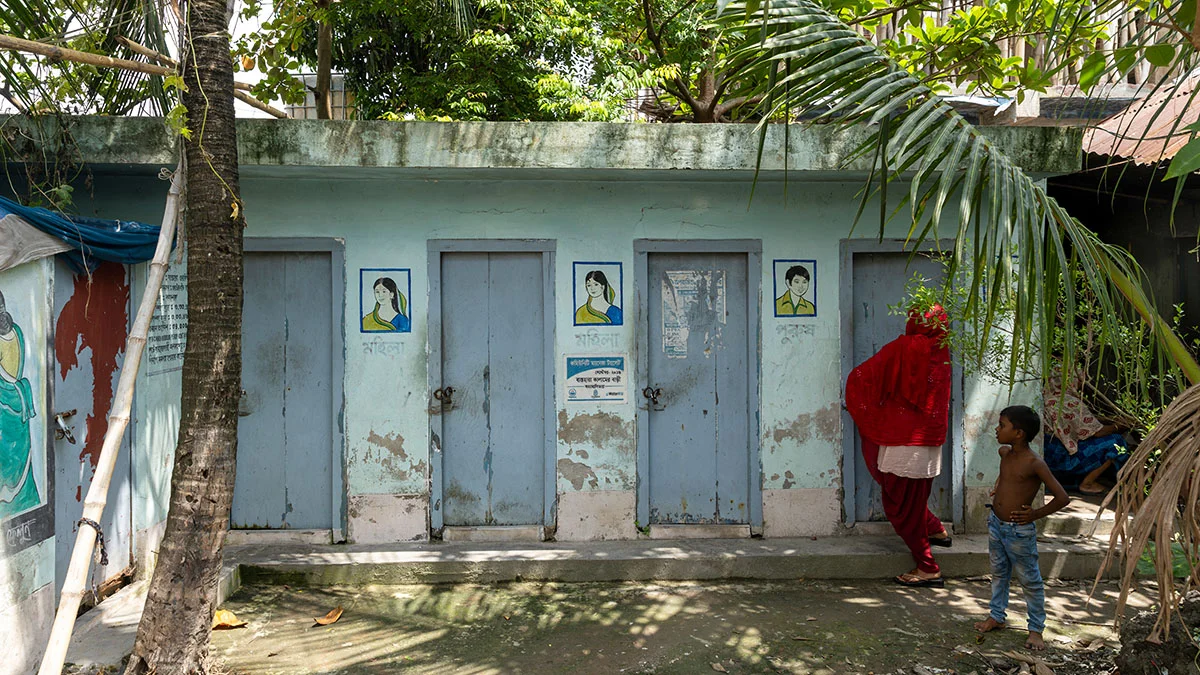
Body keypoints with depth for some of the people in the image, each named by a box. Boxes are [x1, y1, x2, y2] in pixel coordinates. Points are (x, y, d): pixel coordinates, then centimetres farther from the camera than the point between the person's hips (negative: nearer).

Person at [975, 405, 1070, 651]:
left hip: (1020, 531, -7)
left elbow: (1062, 498, -20)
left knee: (1030, 580, 7)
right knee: (999, 573, 21)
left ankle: (1036, 630, 19)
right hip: (995, 524, 7)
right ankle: (996, 615, 36)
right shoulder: (1004, 452, 0)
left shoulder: (1035, 463, -21)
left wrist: (1035, 514, -14)